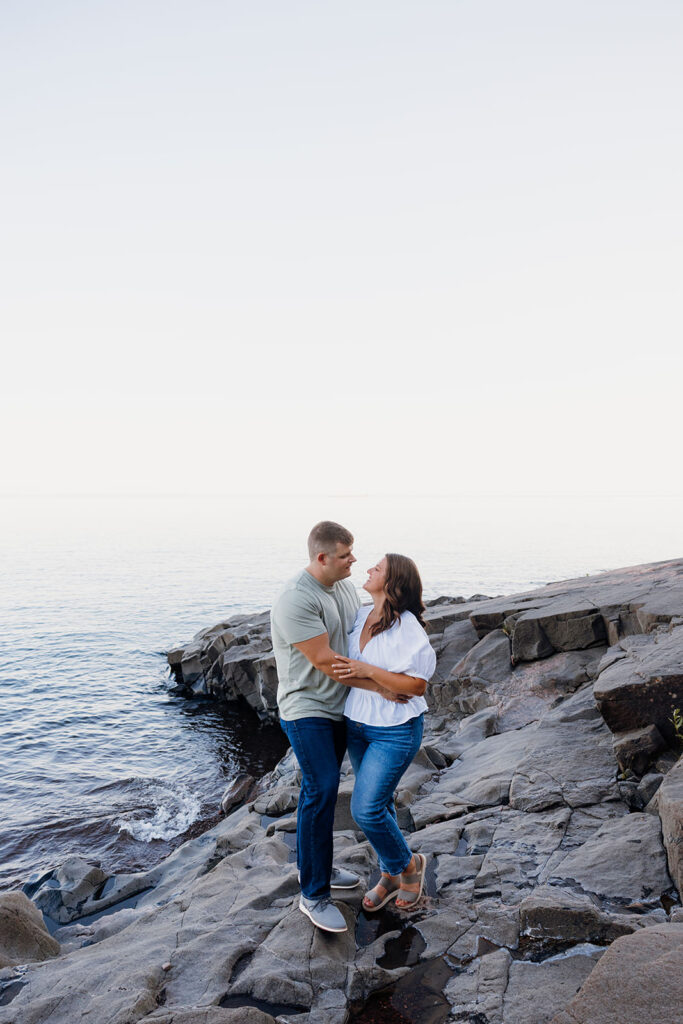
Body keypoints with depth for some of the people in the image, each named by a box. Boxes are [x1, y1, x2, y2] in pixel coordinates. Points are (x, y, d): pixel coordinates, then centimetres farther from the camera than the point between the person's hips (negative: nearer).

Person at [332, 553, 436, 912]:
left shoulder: (407, 627, -21)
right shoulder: (360, 615, 1)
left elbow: (418, 684, -21)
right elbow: (340, 661, 20)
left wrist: (368, 671, -25)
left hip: (395, 730, -7)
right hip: (356, 723, 7)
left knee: (366, 809, -8)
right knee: (379, 802, 18)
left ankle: (408, 865, 20)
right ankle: (390, 876, 37)